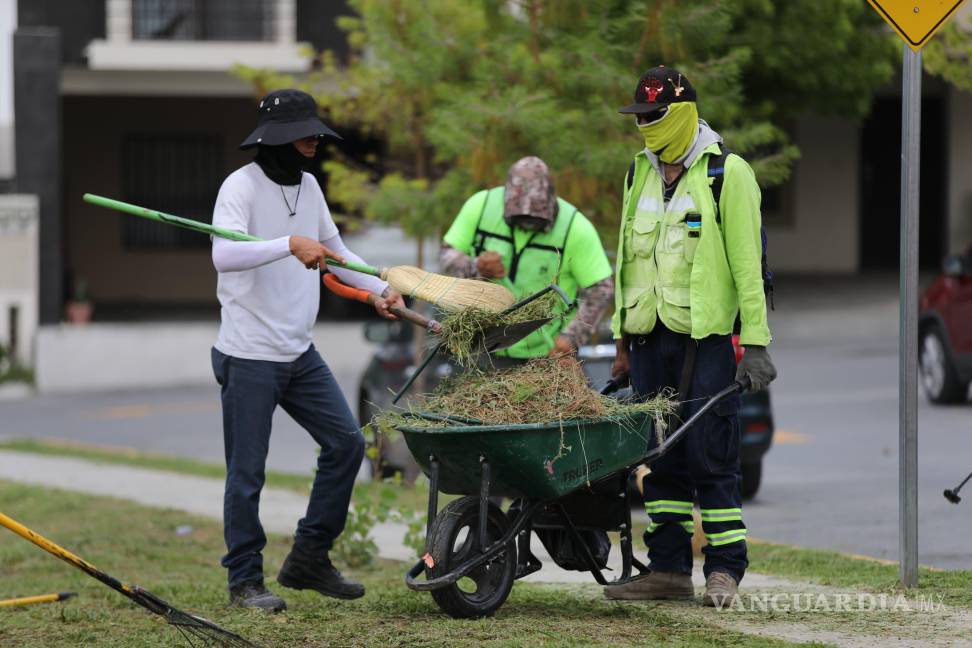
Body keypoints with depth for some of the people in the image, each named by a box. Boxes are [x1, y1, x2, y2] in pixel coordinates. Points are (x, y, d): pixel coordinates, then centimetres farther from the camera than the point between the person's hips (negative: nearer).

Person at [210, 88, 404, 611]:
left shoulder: (308, 186, 10)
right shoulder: (242, 186, -14)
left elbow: (334, 250, 24)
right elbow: (225, 255, -30)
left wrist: (380, 288, 11)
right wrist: (291, 244, -39)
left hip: (300, 353, 8)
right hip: (249, 356, -8)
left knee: (346, 444, 6)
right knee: (247, 472, -1)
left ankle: (309, 560, 17)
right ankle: (244, 581, 11)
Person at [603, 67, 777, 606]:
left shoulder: (727, 173, -5)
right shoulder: (641, 172, 15)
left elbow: (747, 263, -8)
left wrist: (755, 344, -12)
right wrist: (623, 340, 16)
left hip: (708, 338, -6)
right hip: (652, 338, 6)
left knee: (711, 457, -6)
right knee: (660, 458, 6)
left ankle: (724, 570, 1)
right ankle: (668, 568, 11)